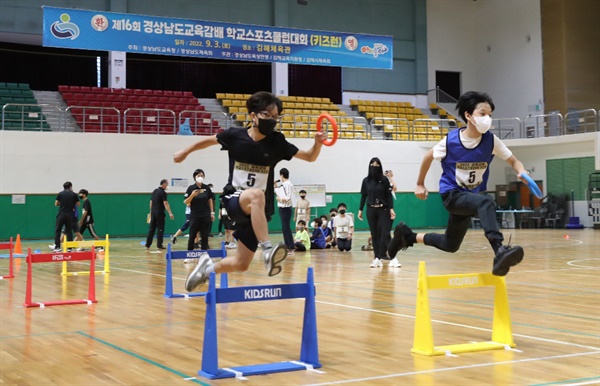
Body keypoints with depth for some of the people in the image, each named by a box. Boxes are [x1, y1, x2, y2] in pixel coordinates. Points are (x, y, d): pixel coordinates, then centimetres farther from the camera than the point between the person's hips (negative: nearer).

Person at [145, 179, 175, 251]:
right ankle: (159, 245, 1)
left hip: (153, 212, 7)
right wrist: (170, 213, -24)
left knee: (151, 229, 8)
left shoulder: (154, 191, 13)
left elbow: (151, 202, 17)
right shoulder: (163, 192, -11)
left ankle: (147, 245, 6)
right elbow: (165, 203, -20)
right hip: (160, 213, -7)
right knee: (160, 229, 0)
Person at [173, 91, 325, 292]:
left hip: (257, 210, 3)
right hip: (234, 200, -3)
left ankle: (208, 268, 34)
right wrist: (186, 151, 25)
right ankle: (267, 249, -45)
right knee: (256, 195, -39)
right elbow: (210, 140, 14)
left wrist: (318, 143, -22)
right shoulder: (234, 135, -7)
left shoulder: (276, 142, -5)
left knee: (241, 264, 4)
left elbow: (310, 157, -1)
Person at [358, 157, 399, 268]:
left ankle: (393, 258, -11)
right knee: (374, 235, 5)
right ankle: (377, 258, 8)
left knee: (385, 234, -10)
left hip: (383, 210, -2)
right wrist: (360, 210, 5)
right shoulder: (366, 180, 4)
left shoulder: (384, 180, -2)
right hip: (371, 211, 2)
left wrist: (391, 209, -10)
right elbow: (363, 196, 9)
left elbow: (389, 195, -2)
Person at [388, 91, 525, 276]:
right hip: (452, 194, -5)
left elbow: (513, 161, -3)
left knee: (450, 245, 18)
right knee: (486, 202, -37)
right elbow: (428, 157, 3)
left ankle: (407, 235, 35)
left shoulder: (491, 140, -11)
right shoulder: (450, 140, -15)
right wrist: (420, 184, 10)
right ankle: (499, 251, -52)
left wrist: (521, 171, -26)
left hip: (472, 196, 5)